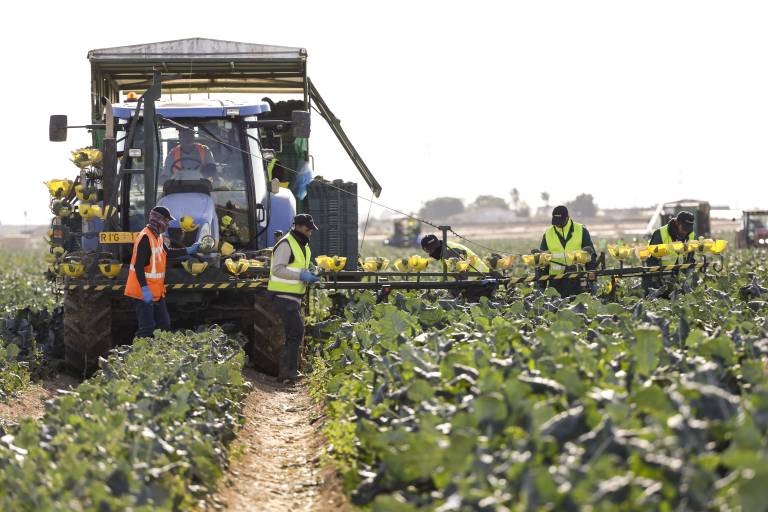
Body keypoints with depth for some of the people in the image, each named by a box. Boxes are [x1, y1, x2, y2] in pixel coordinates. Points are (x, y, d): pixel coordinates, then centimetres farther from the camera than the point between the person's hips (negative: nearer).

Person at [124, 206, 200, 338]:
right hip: (145, 293, -10)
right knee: (147, 328, -8)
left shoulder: (158, 237, 10)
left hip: (157, 292, 10)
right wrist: (145, 290, -29)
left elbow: (167, 253, 29)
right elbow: (138, 266, -26)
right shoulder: (145, 238, -22)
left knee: (164, 324, 14)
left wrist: (189, 250, 27)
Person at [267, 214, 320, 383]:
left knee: (294, 333, 13)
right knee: (296, 331, -16)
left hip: (294, 297, 10)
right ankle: (288, 371, -14)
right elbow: (277, 269, -23)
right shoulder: (285, 245, -14)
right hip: (283, 297, -10)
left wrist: (309, 274, 8)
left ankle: (285, 371, 19)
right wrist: (301, 276, -26)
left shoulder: (304, 246, 17)